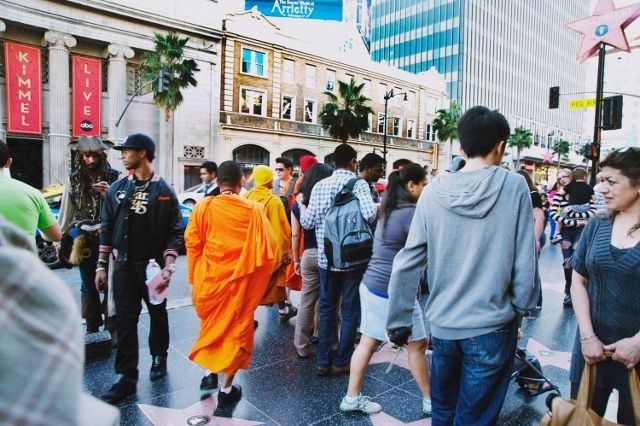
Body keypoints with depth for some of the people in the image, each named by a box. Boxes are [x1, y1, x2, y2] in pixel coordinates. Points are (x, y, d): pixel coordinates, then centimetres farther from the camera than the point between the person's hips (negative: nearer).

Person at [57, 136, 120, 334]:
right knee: (88, 287, 14)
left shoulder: (114, 177, -5)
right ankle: (92, 328, 27)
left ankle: (113, 328, 12)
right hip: (85, 239, 4)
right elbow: (66, 211, 12)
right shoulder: (74, 180, 5)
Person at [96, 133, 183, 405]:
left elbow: (174, 232, -9)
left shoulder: (163, 191, -7)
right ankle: (127, 377, 12)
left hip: (153, 265, -2)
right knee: (125, 321, 3)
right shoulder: (117, 188, 4)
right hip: (124, 266, 3)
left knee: (158, 315, 15)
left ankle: (159, 358, 36)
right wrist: (102, 265, 4)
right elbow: (107, 228, 8)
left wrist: (168, 268, -17)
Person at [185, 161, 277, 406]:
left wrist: (194, 279, 7)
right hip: (239, 283, -1)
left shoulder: (203, 207, -7)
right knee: (236, 330, 14)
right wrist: (257, 279, 6)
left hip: (209, 280, 2)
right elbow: (268, 248, -9)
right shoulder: (253, 210, -10)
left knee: (211, 326, 26)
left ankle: (209, 375, 32)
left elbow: (192, 245, -4)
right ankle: (226, 389, 22)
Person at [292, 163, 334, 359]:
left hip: (309, 255, 3)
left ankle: (302, 346, 21)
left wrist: (296, 259, 13)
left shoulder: (299, 202, 1)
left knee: (306, 301, 13)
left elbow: (295, 235, 4)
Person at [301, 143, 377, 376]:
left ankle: (323, 361, 21)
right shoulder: (359, 183, -8)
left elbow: (308, 222, -3)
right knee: (350, 310, 11)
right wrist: (378, 208, -1)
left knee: (326, 308, 14)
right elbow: (369, 214, -24)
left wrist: (301, 206, 16)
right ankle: (341, 361, 20)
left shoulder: (320, 185, 0)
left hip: (326, 258, 3)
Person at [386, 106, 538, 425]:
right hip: (491, 325, -2)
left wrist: (398, 321, 4)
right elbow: (524, 263, -8)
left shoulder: (433, 191, -6)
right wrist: (522, 308, 9)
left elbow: (407, 264, -6)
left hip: (442, 322, 2)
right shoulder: (514, 186, -10)